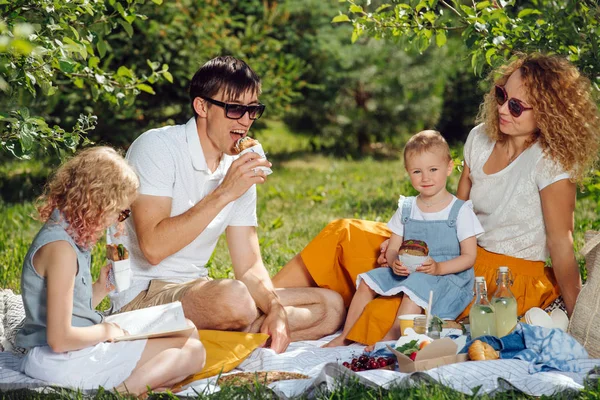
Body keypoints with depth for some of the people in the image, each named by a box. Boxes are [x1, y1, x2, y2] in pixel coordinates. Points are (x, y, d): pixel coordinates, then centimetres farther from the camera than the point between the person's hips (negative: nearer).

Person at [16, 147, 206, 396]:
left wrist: (101, 289, 5)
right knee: (191, 353, -9)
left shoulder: (66, 236, 11)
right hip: (63, 363, -10)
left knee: (186, 333, 14)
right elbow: (59, 338, -24)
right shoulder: (61, 249, -20)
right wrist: (105, 330, -9)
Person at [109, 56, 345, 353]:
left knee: (331, 307, -1)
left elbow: (249, 266, 8)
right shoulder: (158, 147, -13)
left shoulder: (240, 170, 9)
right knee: (234, 299, -40)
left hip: (197, 289, 9)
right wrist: (223, 193, -24)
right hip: (143, 295, -9)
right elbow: (153, 247, -25)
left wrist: (275, 311, -13)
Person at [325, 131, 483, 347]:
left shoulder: (460, 211, -6)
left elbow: (469, 256, -9)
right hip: (407, 273, 6)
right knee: (368, 281, -7)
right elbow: (392, 248, 10)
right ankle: (345, 336, -3)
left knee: (417, 286, -35)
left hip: (448, 275, -6)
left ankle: (391, 338, -37)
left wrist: (438, 268, -25)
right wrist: (395, 262, -15)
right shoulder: (406, 209, 9)